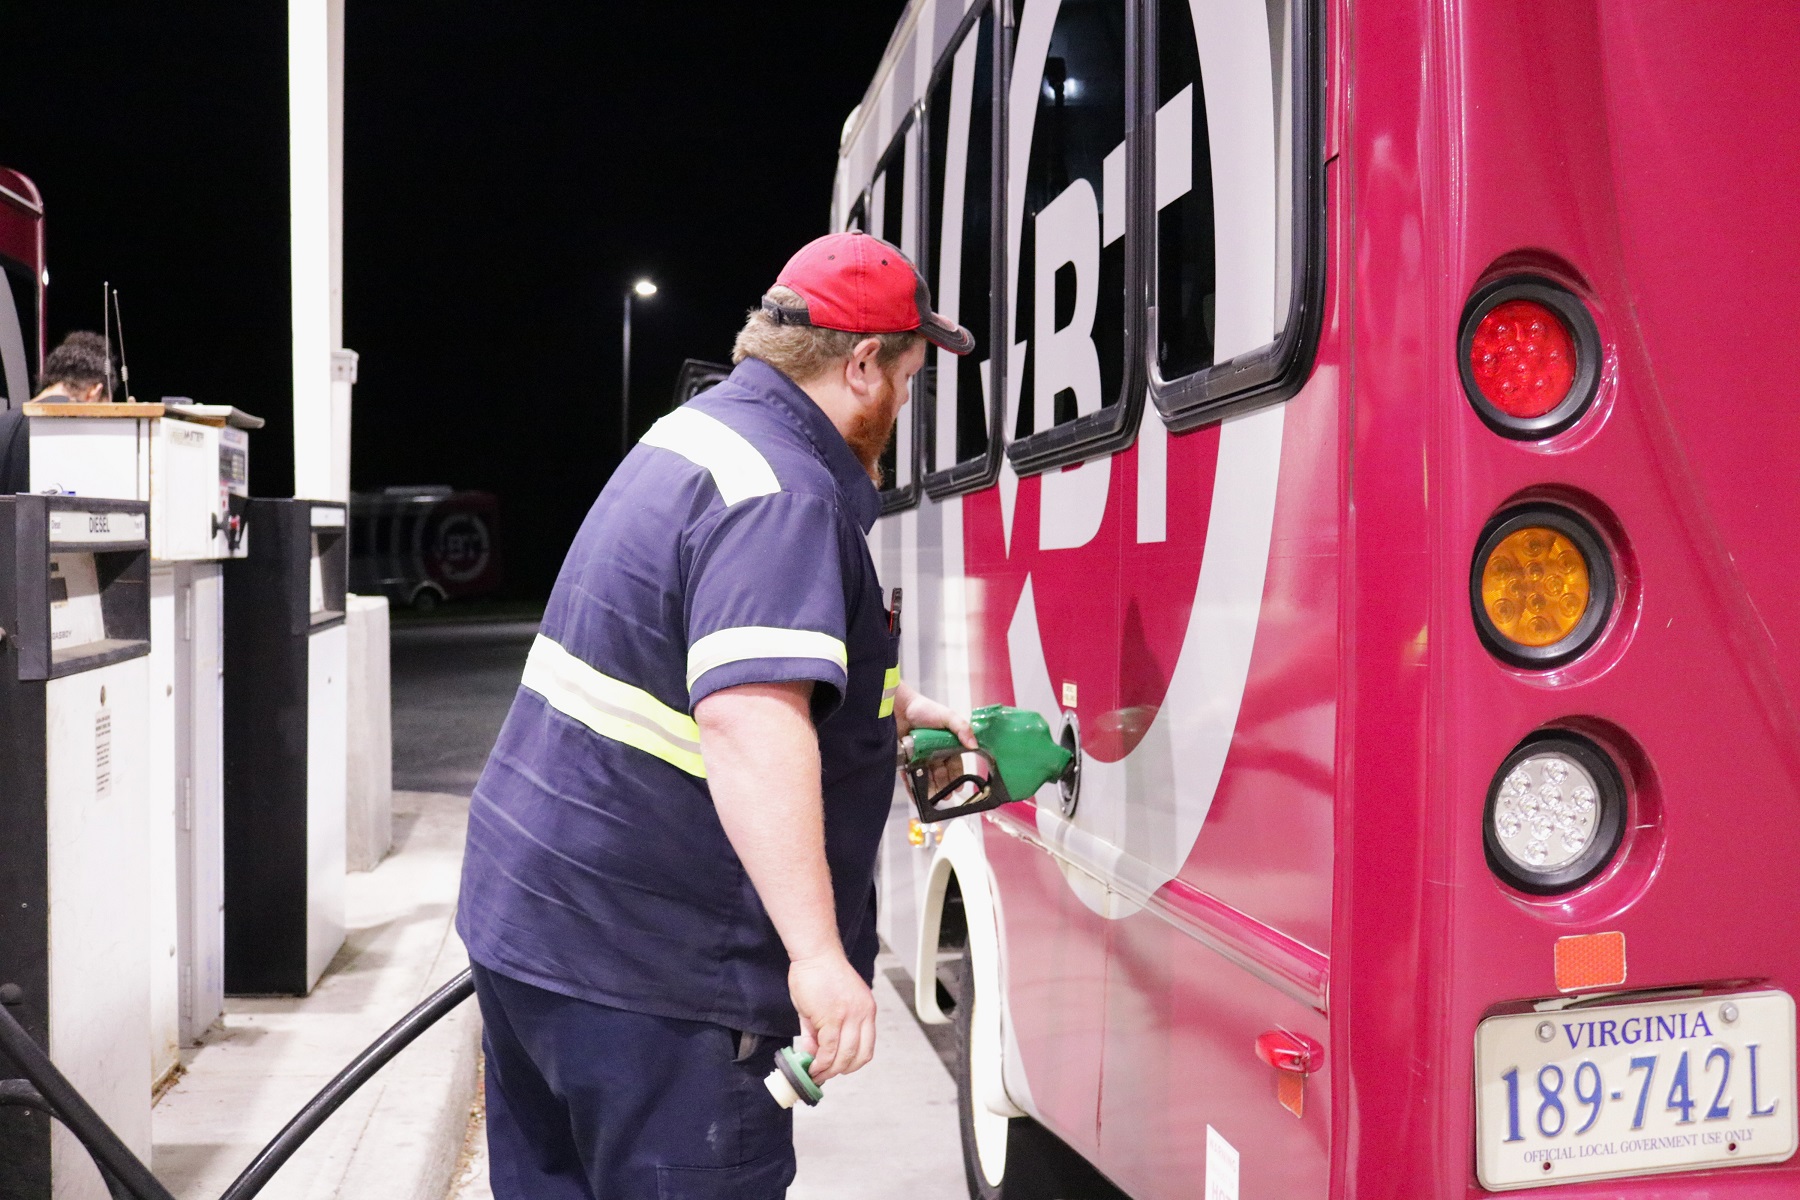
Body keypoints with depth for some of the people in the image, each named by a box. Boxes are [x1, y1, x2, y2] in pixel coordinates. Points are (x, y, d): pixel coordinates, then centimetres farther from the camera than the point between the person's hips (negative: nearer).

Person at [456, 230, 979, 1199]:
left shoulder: (703, 432, 14)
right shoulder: (784, 496, -20)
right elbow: (751, 723, -32)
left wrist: (900, 707, 32)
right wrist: (817, 954, -34)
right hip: (643, 972, -10)